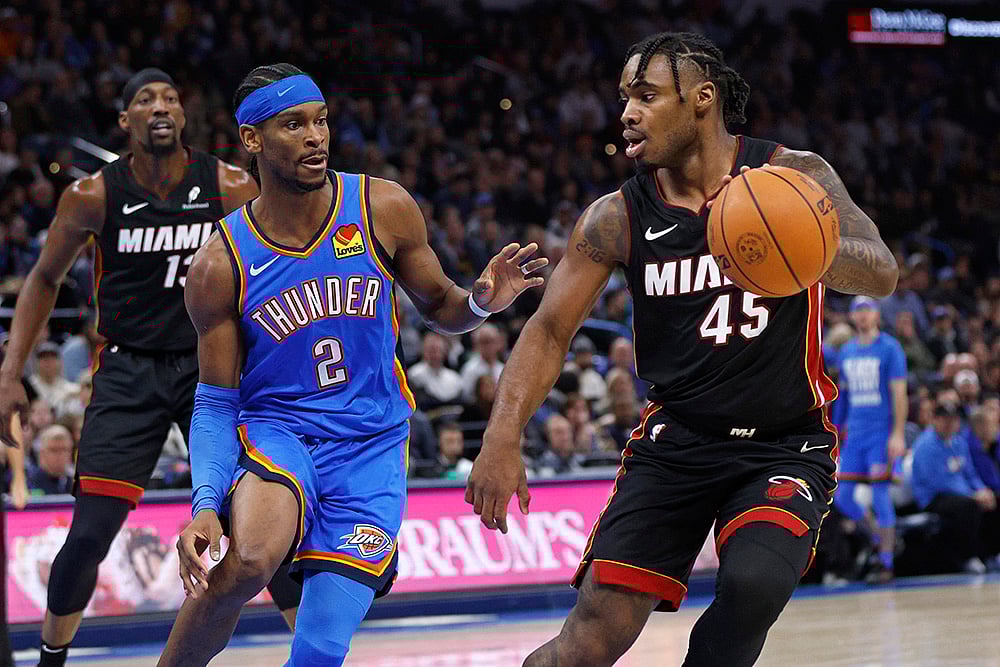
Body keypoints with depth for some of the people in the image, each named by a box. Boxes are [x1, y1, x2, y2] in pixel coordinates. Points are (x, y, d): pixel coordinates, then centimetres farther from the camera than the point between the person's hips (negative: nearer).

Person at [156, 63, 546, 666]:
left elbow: (439, 308, 9)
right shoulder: (221, 266, -9)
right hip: (272, 431, -2)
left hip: (370, 451, 2)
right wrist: (206, 504, -19)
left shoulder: (385, 210, -6)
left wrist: (482, 302, -16)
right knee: (252, 558, -35)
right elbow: (216, 404, -3)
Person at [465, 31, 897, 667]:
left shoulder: (792, 175, -7)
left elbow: (882, 274, -17)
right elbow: (550, 331, -2)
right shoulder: (617, 218, -1)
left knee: (753, 584, -29)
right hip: (676, 441, 2)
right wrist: (502, 440, -18)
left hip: (786, 447, -1)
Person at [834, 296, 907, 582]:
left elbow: (899, 394, -8)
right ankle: (881, 539, 20)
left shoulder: (889, 348, -4)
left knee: (880, 497, -9)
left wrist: (898, 434, -15)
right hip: (854, 434, 6)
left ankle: (885, 562, -3)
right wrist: (842, 428, 16)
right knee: (842, 498, 1)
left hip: (882, 433, -6)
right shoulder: (846, 351, 13)